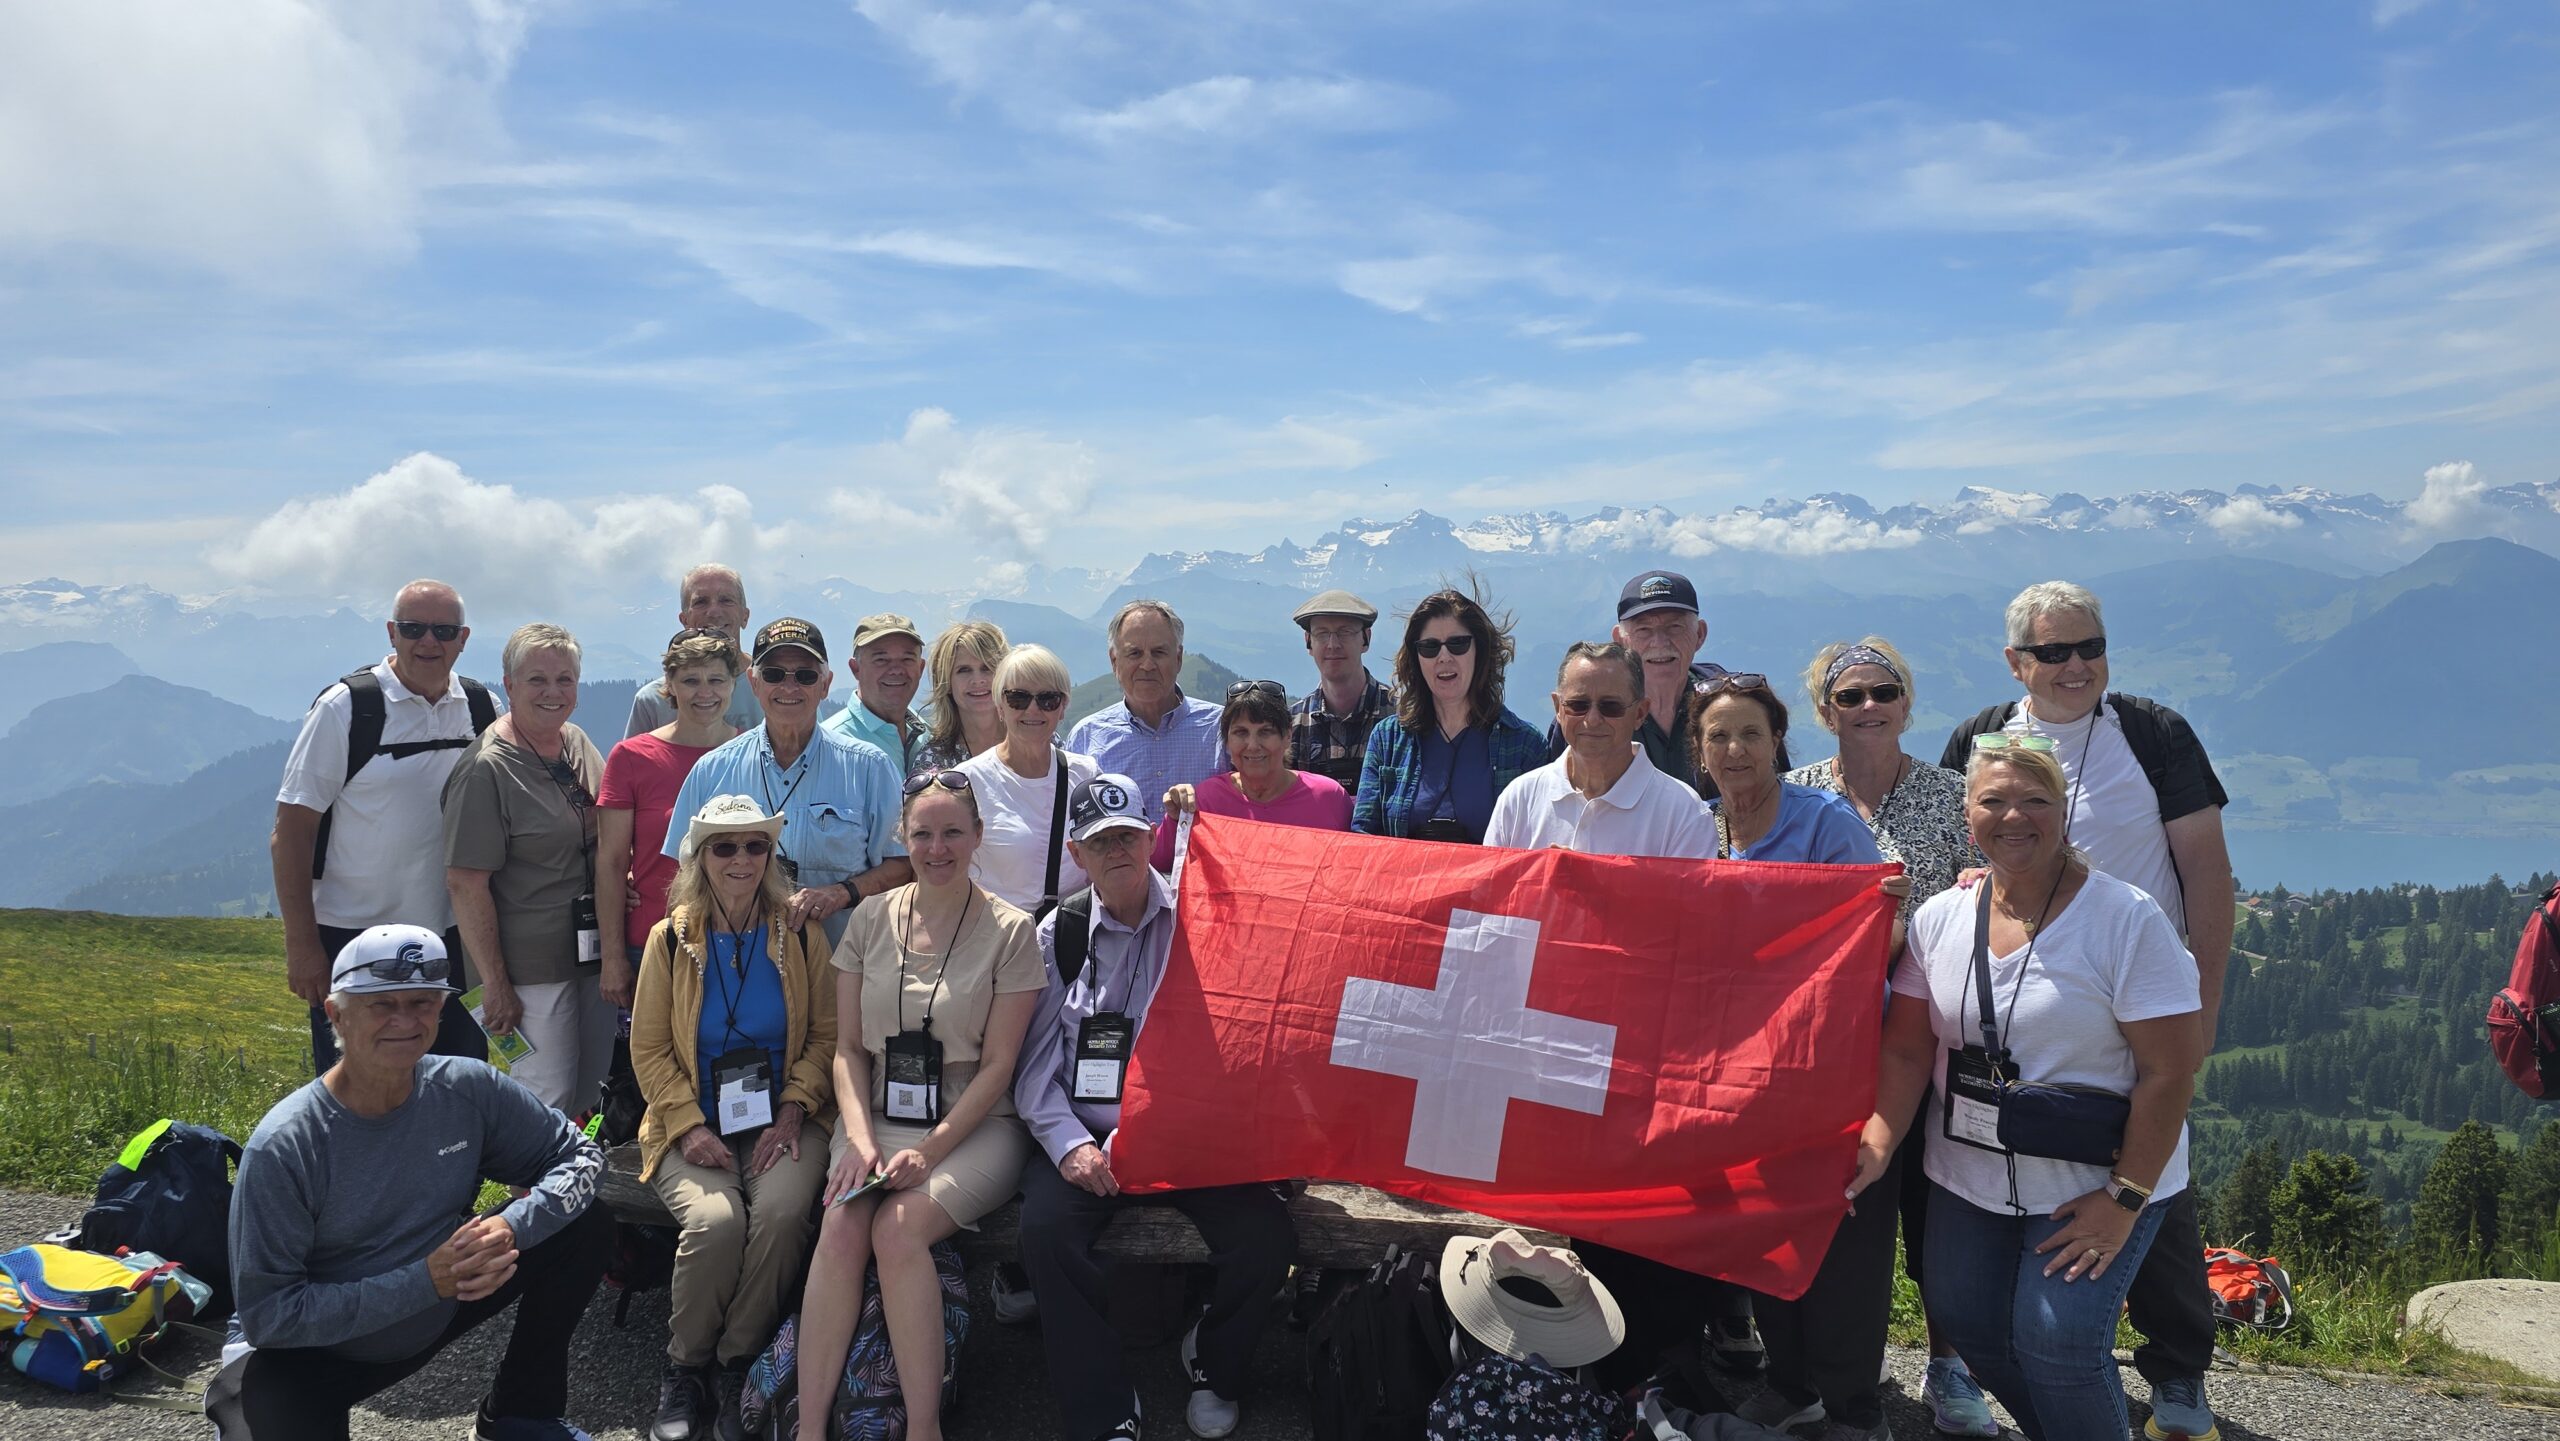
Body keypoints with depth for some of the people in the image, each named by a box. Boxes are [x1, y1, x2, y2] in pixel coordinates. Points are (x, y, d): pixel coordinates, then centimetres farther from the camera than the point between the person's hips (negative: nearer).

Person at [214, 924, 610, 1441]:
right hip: (314, 1354, -4)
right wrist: (424, 1282, -30)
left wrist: (511, 1227, -26)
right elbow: (266, 1314, -23)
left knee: (587, 1224, -12)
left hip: (443, 1309, 4)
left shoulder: (468, 1089, -14)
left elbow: (579, 1155, -7)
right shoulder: (283, 1147, -23)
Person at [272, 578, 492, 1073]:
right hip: (355, 936, -4)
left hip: (452, 939, 4)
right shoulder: (346, 707, -7)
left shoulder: (481, 709, 5)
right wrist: (301, 945, -12)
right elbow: (291, 836, -8)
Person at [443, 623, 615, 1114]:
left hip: (592, 957, 7)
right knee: (547, 1099, -5)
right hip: (531, 969, -7)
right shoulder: (486, 769, -15)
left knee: (592, 1089, 14)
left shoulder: (579, 743, 7)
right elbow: (465, 883, -17)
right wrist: (495, 985, -18)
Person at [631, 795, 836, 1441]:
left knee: (781, 1211, -31)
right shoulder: (670, 939, 5)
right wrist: (689, 1126, -9)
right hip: (696, 1125, 0)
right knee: (714, 1219, -29)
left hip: (784, 1119, 0)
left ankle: (739, 1365, -10)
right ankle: (686, 1369, -5)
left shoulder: (799, 933, 5)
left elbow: (825, 1034, 4)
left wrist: (791, 1114, -10)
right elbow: (649, 1049, 4)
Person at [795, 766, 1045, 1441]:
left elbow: (996, 1066, -4)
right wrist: (860, 1138, -8)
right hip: (876, 1115, 3)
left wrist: (930, 1152, -14)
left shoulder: (1010, 930, -2)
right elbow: (848, 1047, 8)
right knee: (841, 1228, -26)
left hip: (974, 1126, -3)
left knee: (899, 1227, -29)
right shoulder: (872, 919, 8)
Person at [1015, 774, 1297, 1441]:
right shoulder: (1059, 934, 7)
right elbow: (1035, 1060, 4)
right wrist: (1070, 1142, -10)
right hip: (1090, 1137, 1)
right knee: (1047, 1228, -27)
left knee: (1267, 1235, -21)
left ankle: (1212, 1362, 13)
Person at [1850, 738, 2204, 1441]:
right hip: (1968, 1177, 5)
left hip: (2094, 1184, -5)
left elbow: (2170, 1072, -14)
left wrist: (2126, 1198, -16)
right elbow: (1906, 1048, 1)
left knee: (2057, 1340, -15)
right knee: (1965, 1323, 7)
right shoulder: (1939, 918, 0)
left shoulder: (2128, 920, -14)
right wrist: (1876, 1143, -14)